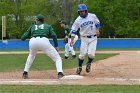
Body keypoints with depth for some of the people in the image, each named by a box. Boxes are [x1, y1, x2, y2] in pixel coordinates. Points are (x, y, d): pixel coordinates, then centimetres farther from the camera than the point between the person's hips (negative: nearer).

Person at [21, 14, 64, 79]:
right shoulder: (48, 26, 27)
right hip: (44, 41, -2)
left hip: (33, 41, 3)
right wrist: (56, 46, 16)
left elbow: (23, 38, 24)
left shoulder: (32, 26, 30)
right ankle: (60, 74, -18)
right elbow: (54, 35, 9)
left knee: (31, 56, 36)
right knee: (57, 58, 7)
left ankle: (25, 73, 27)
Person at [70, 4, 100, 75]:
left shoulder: (92, 16, -4)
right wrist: (72, 40, -11)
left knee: (91, 54, -11)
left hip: (93, 38, 0)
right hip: (84, 38, 0)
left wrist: (97, 30, -5)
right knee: (82, 54, -5)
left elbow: (97, 23, 11)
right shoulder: (78, 20, -6)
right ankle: (79, 67, 15)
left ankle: (89, 64, 20)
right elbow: (73, 30, -4)